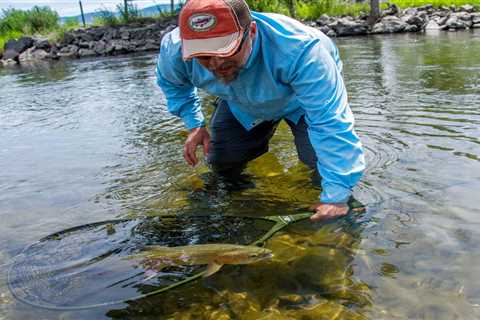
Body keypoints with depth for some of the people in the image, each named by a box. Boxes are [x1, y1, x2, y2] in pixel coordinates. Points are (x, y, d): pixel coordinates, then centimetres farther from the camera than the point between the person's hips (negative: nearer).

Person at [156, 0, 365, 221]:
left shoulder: (298, 48, -48)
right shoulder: (175, 50, -32)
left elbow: (331, 123, -47)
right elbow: (170, 81, -4)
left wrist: (336, 196, -50)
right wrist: (194, 125, -15)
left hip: (299, 100, -3)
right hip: (241, 106, 4)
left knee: (321, 160, -20)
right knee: (222, 164, -1)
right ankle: (264, 132, 30)